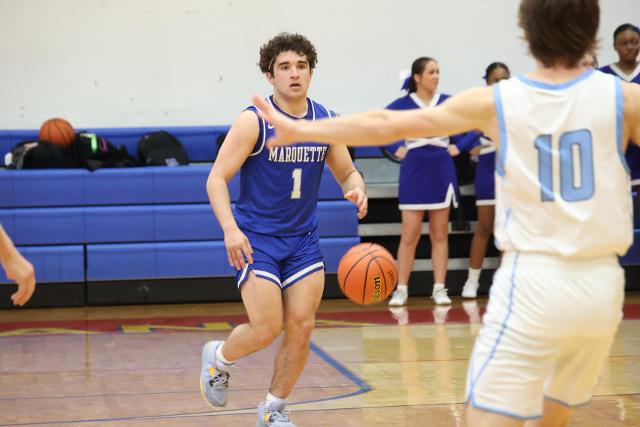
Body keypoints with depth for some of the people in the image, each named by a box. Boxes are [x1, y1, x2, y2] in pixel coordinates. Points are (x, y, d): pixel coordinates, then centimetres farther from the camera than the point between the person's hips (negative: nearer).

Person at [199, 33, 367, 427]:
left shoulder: (326, 121, 1)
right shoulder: (254, 121, -13)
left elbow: (347, 172, 12)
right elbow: (217, 178, -13)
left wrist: (357, 190, -12)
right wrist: (230, 228, -27)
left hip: (303, 239, 5)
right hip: (256, 240, -4)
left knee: (302, 327, -1)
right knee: (267, 329, -11)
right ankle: (219, 357, 23)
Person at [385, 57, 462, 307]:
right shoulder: (403, 104, -2)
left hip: (442, 171, 2)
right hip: (413, 170, -2)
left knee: (440, 234, 5)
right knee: (410, 234, -1)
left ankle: (439, 289, 9)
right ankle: (401, 289, 4)